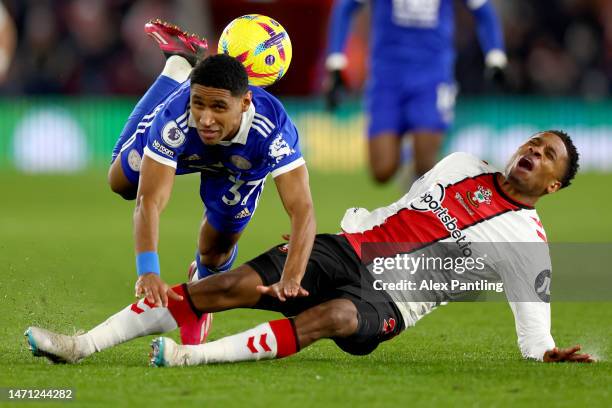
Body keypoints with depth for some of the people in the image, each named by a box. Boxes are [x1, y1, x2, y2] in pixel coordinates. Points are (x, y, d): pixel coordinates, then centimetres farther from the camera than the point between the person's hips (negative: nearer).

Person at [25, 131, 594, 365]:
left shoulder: (526, 243, 2)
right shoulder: (462, 165, 17)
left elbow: (533, 322, -1)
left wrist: (545, 354, -20)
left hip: (388, 300, -4)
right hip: (352, 249, 4)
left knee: (336, 315, -40)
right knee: (233, 285, -16)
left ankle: (196, 356, -50)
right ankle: (82, 345, -21)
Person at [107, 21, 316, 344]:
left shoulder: (273, 130, -50)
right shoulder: (174, 119, -50)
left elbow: (302, 211, -54)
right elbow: (149, 202, -52)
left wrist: (290, 281, -69)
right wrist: (147, 272, -68)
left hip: (242, 166, 0)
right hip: (181, 147, 1)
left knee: (216, 248, 5)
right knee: (121, 182, 27)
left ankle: (203, 284, 46)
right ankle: (180, 62, 38)